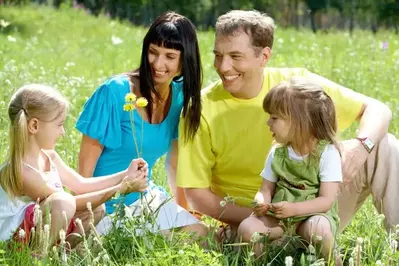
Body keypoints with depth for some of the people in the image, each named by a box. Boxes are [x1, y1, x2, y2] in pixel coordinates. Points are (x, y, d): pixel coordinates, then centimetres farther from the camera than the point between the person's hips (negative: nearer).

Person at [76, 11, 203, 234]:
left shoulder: (179, 95, -1)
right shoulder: (115, 92, -19)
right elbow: (86, 164, -14)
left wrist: (185, 208, 9)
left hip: (145, 197, 6)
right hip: (109, 204, -6)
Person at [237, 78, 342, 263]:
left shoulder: (327, 153, -10)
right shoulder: (277, 153, 7)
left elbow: (326, 200, -14)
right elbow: (266, 189, 12)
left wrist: (294, 209, -28)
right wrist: (261, 202, -14)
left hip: (314, 214, -4)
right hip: (277, 216, 4)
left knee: (317, 227, -37)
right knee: (247, 227, -21)